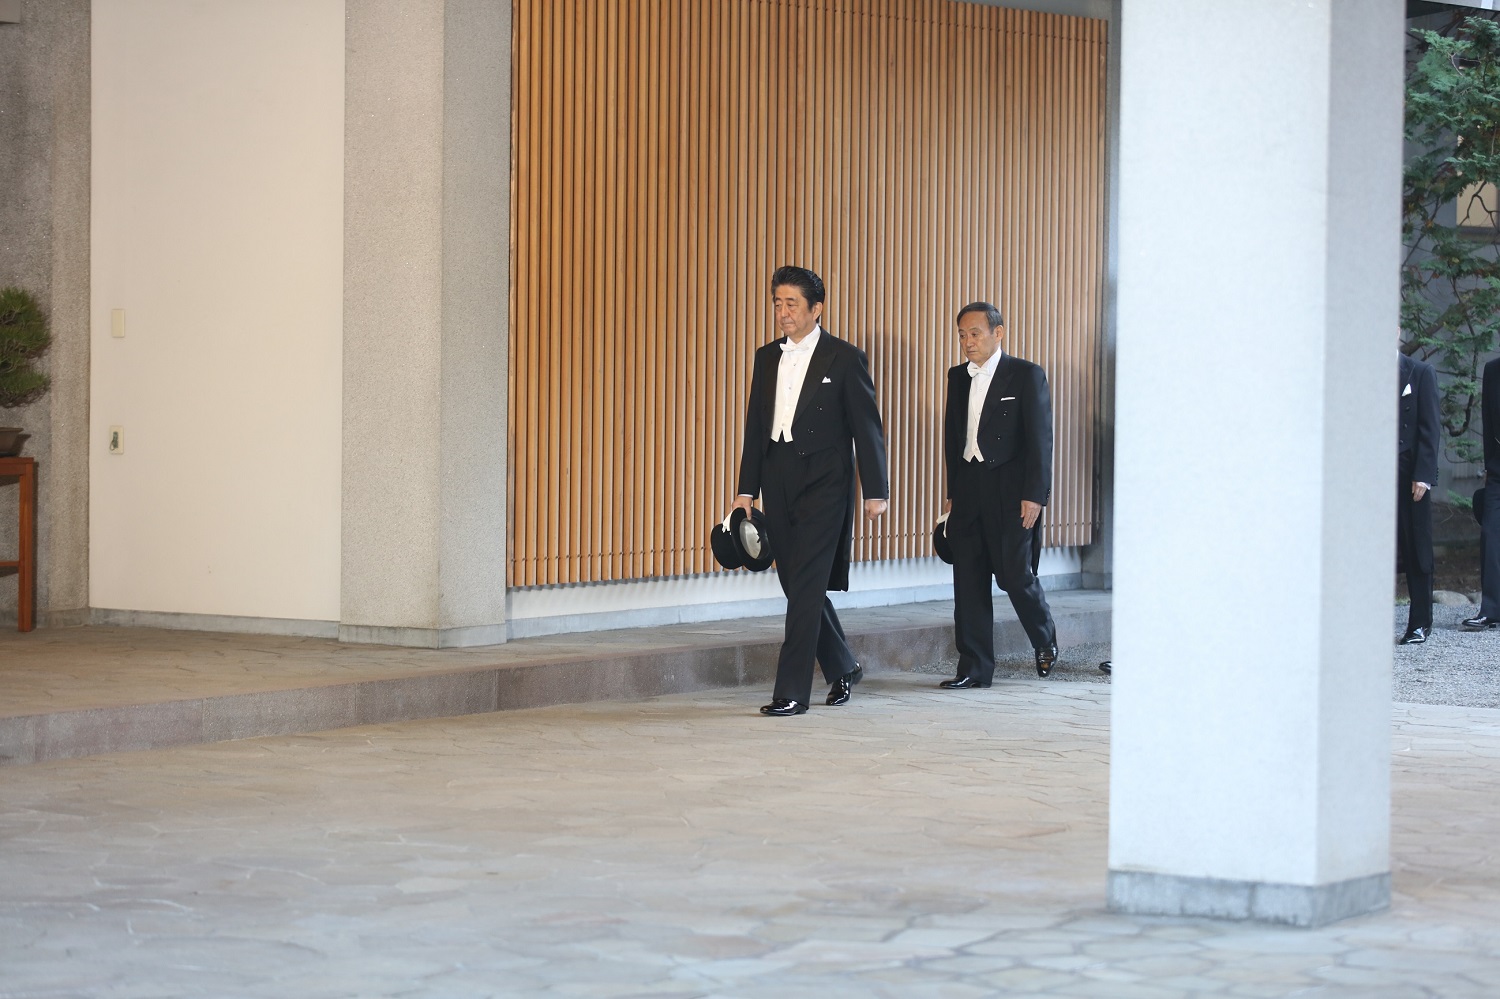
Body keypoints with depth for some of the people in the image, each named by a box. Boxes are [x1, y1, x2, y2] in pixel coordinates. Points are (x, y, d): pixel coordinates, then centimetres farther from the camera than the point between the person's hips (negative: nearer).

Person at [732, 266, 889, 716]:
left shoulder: (844, 358, -3)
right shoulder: (767, 357, 12)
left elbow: (867, 426, -3)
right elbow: (755, 424, 14)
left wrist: (875, 491, -6)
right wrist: (746, 489, 9)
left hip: (823, 484, -6)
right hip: (778, 483, 6)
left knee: (806, 586, -11)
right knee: (798, 585, 11)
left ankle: (792, 691, -11)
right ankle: (842, 668, 29)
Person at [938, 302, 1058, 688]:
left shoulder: (1026, 375, -4)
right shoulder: (958, 377, 13)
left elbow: (1040, 438, -7)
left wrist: (1034, 495, -14)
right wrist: (951, 491, 12)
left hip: (1010, 493, -5)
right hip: (968, 492, 5)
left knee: (1015, 574, -5)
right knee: (968, 581, 3)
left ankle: (1045, 641, 23)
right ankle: (974, 667, 7)